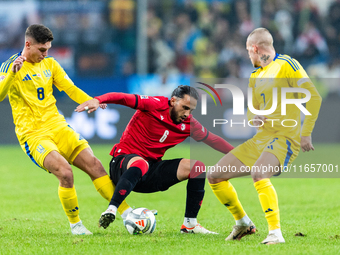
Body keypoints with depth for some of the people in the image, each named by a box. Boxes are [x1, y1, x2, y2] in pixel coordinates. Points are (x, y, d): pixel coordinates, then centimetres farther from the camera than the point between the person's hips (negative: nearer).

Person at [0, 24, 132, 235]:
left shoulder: (49, 64, 13)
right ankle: (75, 225, -8)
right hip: (33, 135, -6)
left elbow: (71, 89, 12)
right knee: (65, 172, -26)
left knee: (94, 165, -6)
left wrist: (91, 101, -7)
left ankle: (126, 212, 0)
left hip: (59, 128, 6)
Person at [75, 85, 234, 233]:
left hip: (152, 171, 6)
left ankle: (190, 224, -2)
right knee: (140, 164, -43)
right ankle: (111, 210, -45)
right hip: (123, 164, -6)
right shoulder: (155, 105, -13)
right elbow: (123, 98, -24)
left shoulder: (188, 123, 5)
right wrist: (98, 100, -41)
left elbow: (212, 140, 17)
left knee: (197, 167, -8)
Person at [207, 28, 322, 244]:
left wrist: (306, 134, -16)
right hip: (261, 139, 9)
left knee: (258, 173, -37)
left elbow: (313, 97, -12)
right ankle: (243, 223, 22)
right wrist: (254, 118, 0)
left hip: (285, 138, -9)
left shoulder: (286, 65, -7)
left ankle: (276, 232, -33)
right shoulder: (256, 76, 18)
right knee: (215, 177, 6)